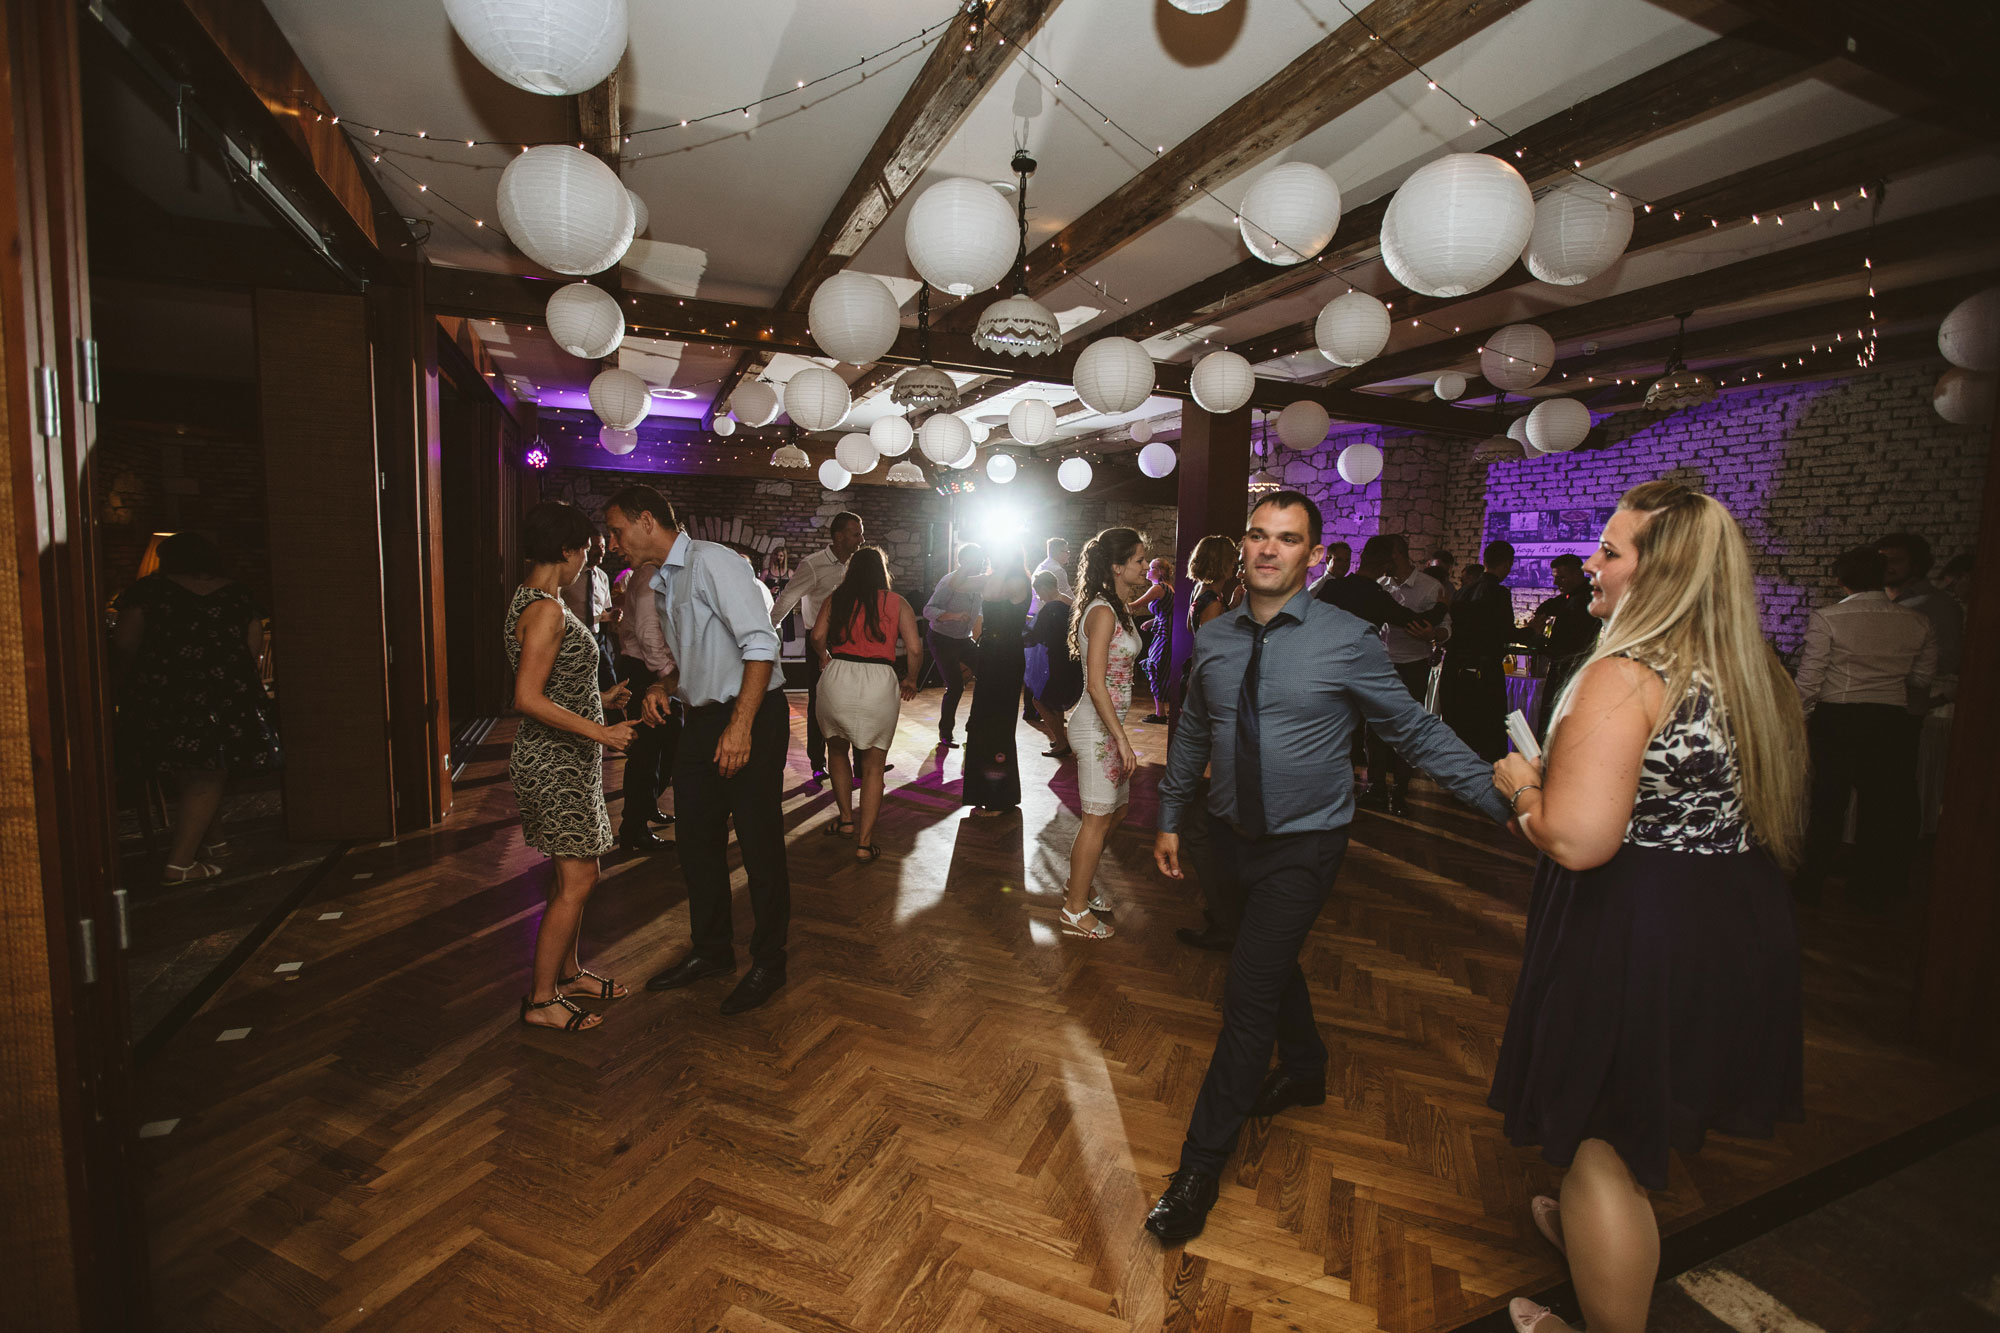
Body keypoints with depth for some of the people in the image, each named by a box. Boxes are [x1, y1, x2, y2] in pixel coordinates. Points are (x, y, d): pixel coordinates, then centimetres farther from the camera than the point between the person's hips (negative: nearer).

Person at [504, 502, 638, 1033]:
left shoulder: (532, 600, 12)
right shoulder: (547, 610, -20)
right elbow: (528, 699, -26)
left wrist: (599, 699, 18)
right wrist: (600, 731, -24)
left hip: (564, 758, 10)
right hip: (556, 762, -10)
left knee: (575, 874, 18)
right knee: (576, 880, -2)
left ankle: (567, 973, 32)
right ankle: (540, 1000, 11)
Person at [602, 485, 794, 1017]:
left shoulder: (712, 562, -13)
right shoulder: (661, 584, 16)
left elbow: (761, 645, -22)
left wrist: (740, 726, -26)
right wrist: (663, 688, 4)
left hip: (750, 718, -9)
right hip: (701, 721, 9)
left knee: (760, 846, 2)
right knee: (696, 842, 16)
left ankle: (768, 963, 18)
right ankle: (711, 951, 33)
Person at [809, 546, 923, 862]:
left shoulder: (835, 599, 11)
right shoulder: (898, 604, 9)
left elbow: (817, 637, -1)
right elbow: (914, 649, 0)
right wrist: (911, 681, 16)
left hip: (837, 678, 1)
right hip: (880, 682, -1)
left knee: (837, 750, 26)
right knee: (873, 765, 9)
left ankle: (845, 819, 30)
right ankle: (865, 842, 7)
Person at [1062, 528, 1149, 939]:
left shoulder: (1119, 609, 11)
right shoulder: (1103, 612, -18)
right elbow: (1095, 685, -22)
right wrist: (1122, 738, -21)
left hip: (1108, 723, 10)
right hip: (1097, 726, -10)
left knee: (1110, 812, 19)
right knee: (1098, 818, 0)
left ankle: (1081, 885, 36)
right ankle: (1075, 912, 12)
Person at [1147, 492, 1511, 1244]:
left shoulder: (1346, 641, -14)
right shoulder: (1213, 642, 0)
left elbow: (1417, 733, -7)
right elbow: (1191, 736, 10)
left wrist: (1506, 801, -11)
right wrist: (1170, 818, 13)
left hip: (1302, 847, -5)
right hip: (1232, 836, 5)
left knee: (1249, 994, -5)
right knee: (1273, 963, 24)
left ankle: (1201, 1167, 10)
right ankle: (1305, 1071, 53)